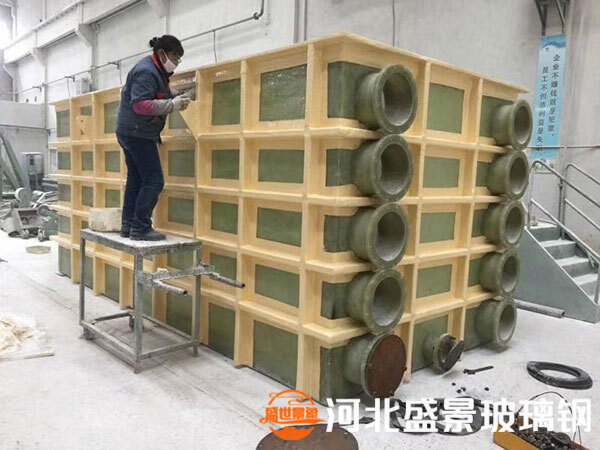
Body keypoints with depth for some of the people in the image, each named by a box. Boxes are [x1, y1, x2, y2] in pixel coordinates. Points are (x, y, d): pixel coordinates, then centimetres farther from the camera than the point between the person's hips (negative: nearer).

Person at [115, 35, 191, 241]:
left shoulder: (155, 70, 14)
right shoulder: (146, 72, -17)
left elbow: (158, 92, 24)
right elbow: (140, 104, -26)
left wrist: (177, 96, 7)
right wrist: (172, 104, -29)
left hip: (130, 132, 11)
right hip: (137, 133, -11)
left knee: (136, 180, 12)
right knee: (153, 180, -11)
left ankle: (128, 225, 18)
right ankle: (140, 228, -9)